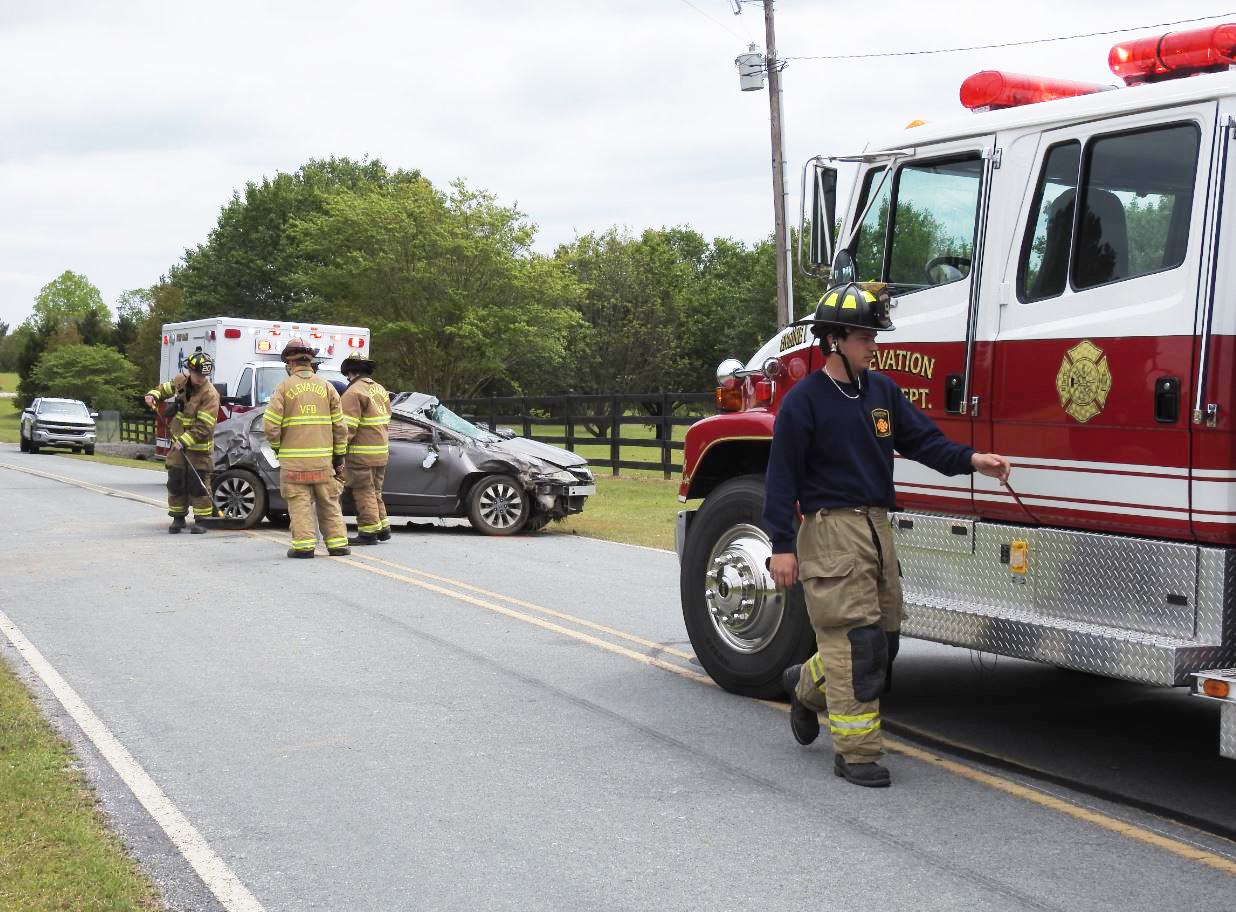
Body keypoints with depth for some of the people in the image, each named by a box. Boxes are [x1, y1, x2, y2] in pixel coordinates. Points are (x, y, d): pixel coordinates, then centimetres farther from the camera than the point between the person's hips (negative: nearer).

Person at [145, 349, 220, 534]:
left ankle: (201, 520, 5)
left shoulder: (210, 395, -18)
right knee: (175, 482, 9)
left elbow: (204, 428, -23)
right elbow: (165, 388, 25)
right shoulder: (181, 381, 1)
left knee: (199, 486, -4)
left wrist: (184, 441, -30)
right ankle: (178, 518, 20)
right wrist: (153, 395, 5)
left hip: (199, 447, -6)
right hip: (178, 444, 6)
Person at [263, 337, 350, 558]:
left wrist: (276, 447, 10)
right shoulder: (326, 386, 5)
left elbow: (270, 424, -7)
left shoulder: (284, 386, -4)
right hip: (322, 457, 3)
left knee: (299, 502, 2)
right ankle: (337, 543, 12)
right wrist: (339, 453, 14)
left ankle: (304, 544, -1)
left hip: (293, 458, -3)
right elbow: (340, 424, 6)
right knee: (328, 502, 11)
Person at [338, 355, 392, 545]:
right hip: (381, 451, 9)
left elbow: (348, 427, -19)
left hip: (362, 454, -8)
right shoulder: (380, 390, 15)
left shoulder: (354, 392, -13)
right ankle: (383, 529, 21)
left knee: (364, 493, -2)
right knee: (375, 492, 18)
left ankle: (368, 532, -1)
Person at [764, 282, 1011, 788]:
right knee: (855, 639, -9)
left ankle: (806, 684, 36)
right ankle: (856, 752, -1)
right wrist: (781, 546, -13)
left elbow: (922, 439, 10)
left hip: (877, 527, 7)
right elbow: (782, 476, -9)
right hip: (831, 530, -7)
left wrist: (970, 459, -9)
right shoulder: (804, 400, -8)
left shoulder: (882, 390, 12)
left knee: (883, 638, 12)